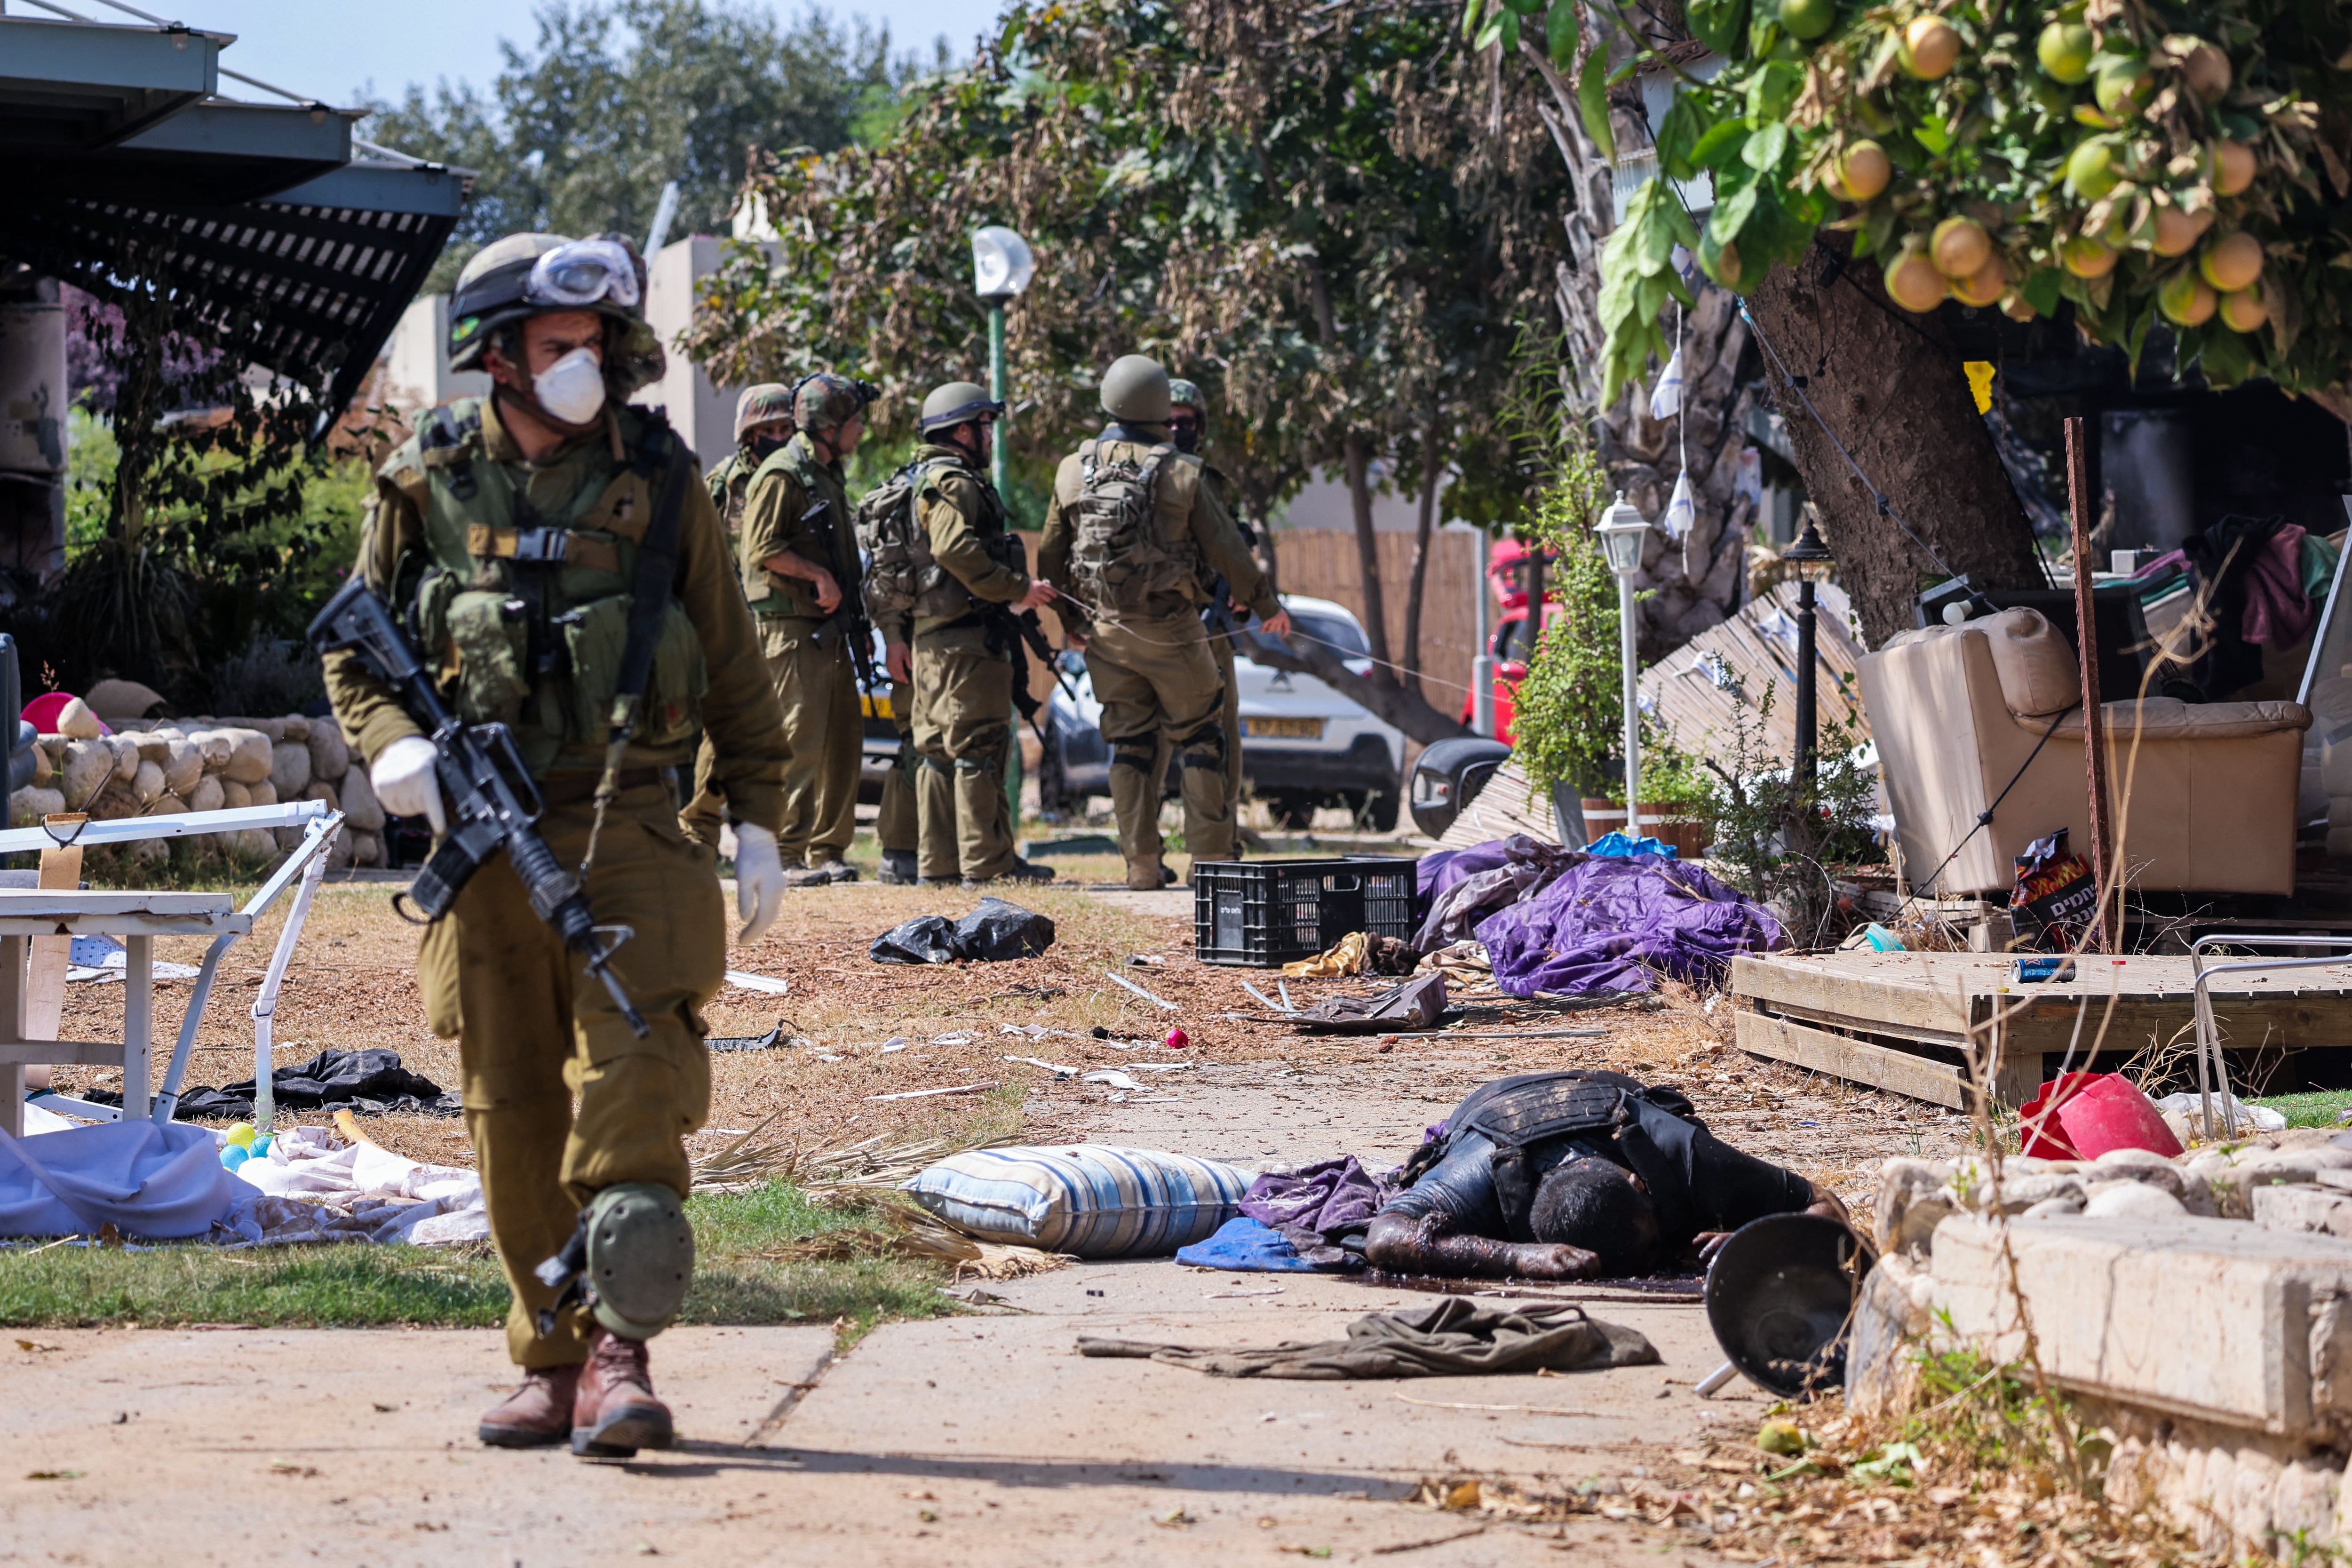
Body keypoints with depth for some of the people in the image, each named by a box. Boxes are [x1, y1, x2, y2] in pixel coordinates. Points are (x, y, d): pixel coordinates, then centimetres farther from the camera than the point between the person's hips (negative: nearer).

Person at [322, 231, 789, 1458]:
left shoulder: (657, 481, 4)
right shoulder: (426, 485, 5)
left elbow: (733, 671, 10)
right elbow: (354, 650, 13)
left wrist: (757, 824, 6)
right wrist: (392, 746, -7)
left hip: (628, 831, -1)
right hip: (485, 843, 2)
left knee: (633, 1087, -14)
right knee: (512, 1114, 5)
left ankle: (620, 1350, -12)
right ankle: (552, 1358, 14)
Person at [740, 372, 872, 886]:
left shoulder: (827, 475, 20)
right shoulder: (781, 475, -10)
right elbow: (763, 549, -18)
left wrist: (854, 620, 19)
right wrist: (817, 575, -18)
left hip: (830, 630, 9)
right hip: (792, 630, -9)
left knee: (844, 742, 10)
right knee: (798, 746, -10)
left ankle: (827, 850, 16)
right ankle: (787, 857, -8)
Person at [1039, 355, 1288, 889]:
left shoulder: (1073, 472, 1)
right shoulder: (1182, 473, -9)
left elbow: (1051, 556, 8)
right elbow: (1227, 550, -3)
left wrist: (1069, 621, 22)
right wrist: (1268, 607, 11)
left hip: (1103, 630, 3)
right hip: (1170, 627, -3)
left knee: (1130, 743, 9)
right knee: (1200, 735, 8)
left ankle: (1142, 864, 6)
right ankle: (1210, 857, 5)